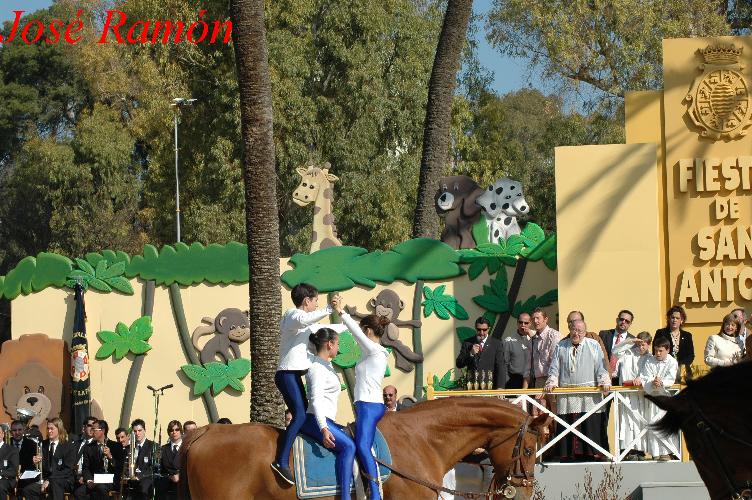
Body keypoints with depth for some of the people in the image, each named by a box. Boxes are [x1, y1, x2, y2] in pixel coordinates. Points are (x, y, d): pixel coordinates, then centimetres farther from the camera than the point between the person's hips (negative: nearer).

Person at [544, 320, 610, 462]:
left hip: (589, 395, -1)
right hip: (567, 395, 1)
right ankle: (569, 455, -3)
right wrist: (551, 383, -1)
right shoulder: (561, 346, 16)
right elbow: (554, 368, 14)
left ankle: (592, 453, -5)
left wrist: (604, 382, -7)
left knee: (591, 424, -7)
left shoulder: (593, 346, 12)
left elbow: (601, 366, 7)